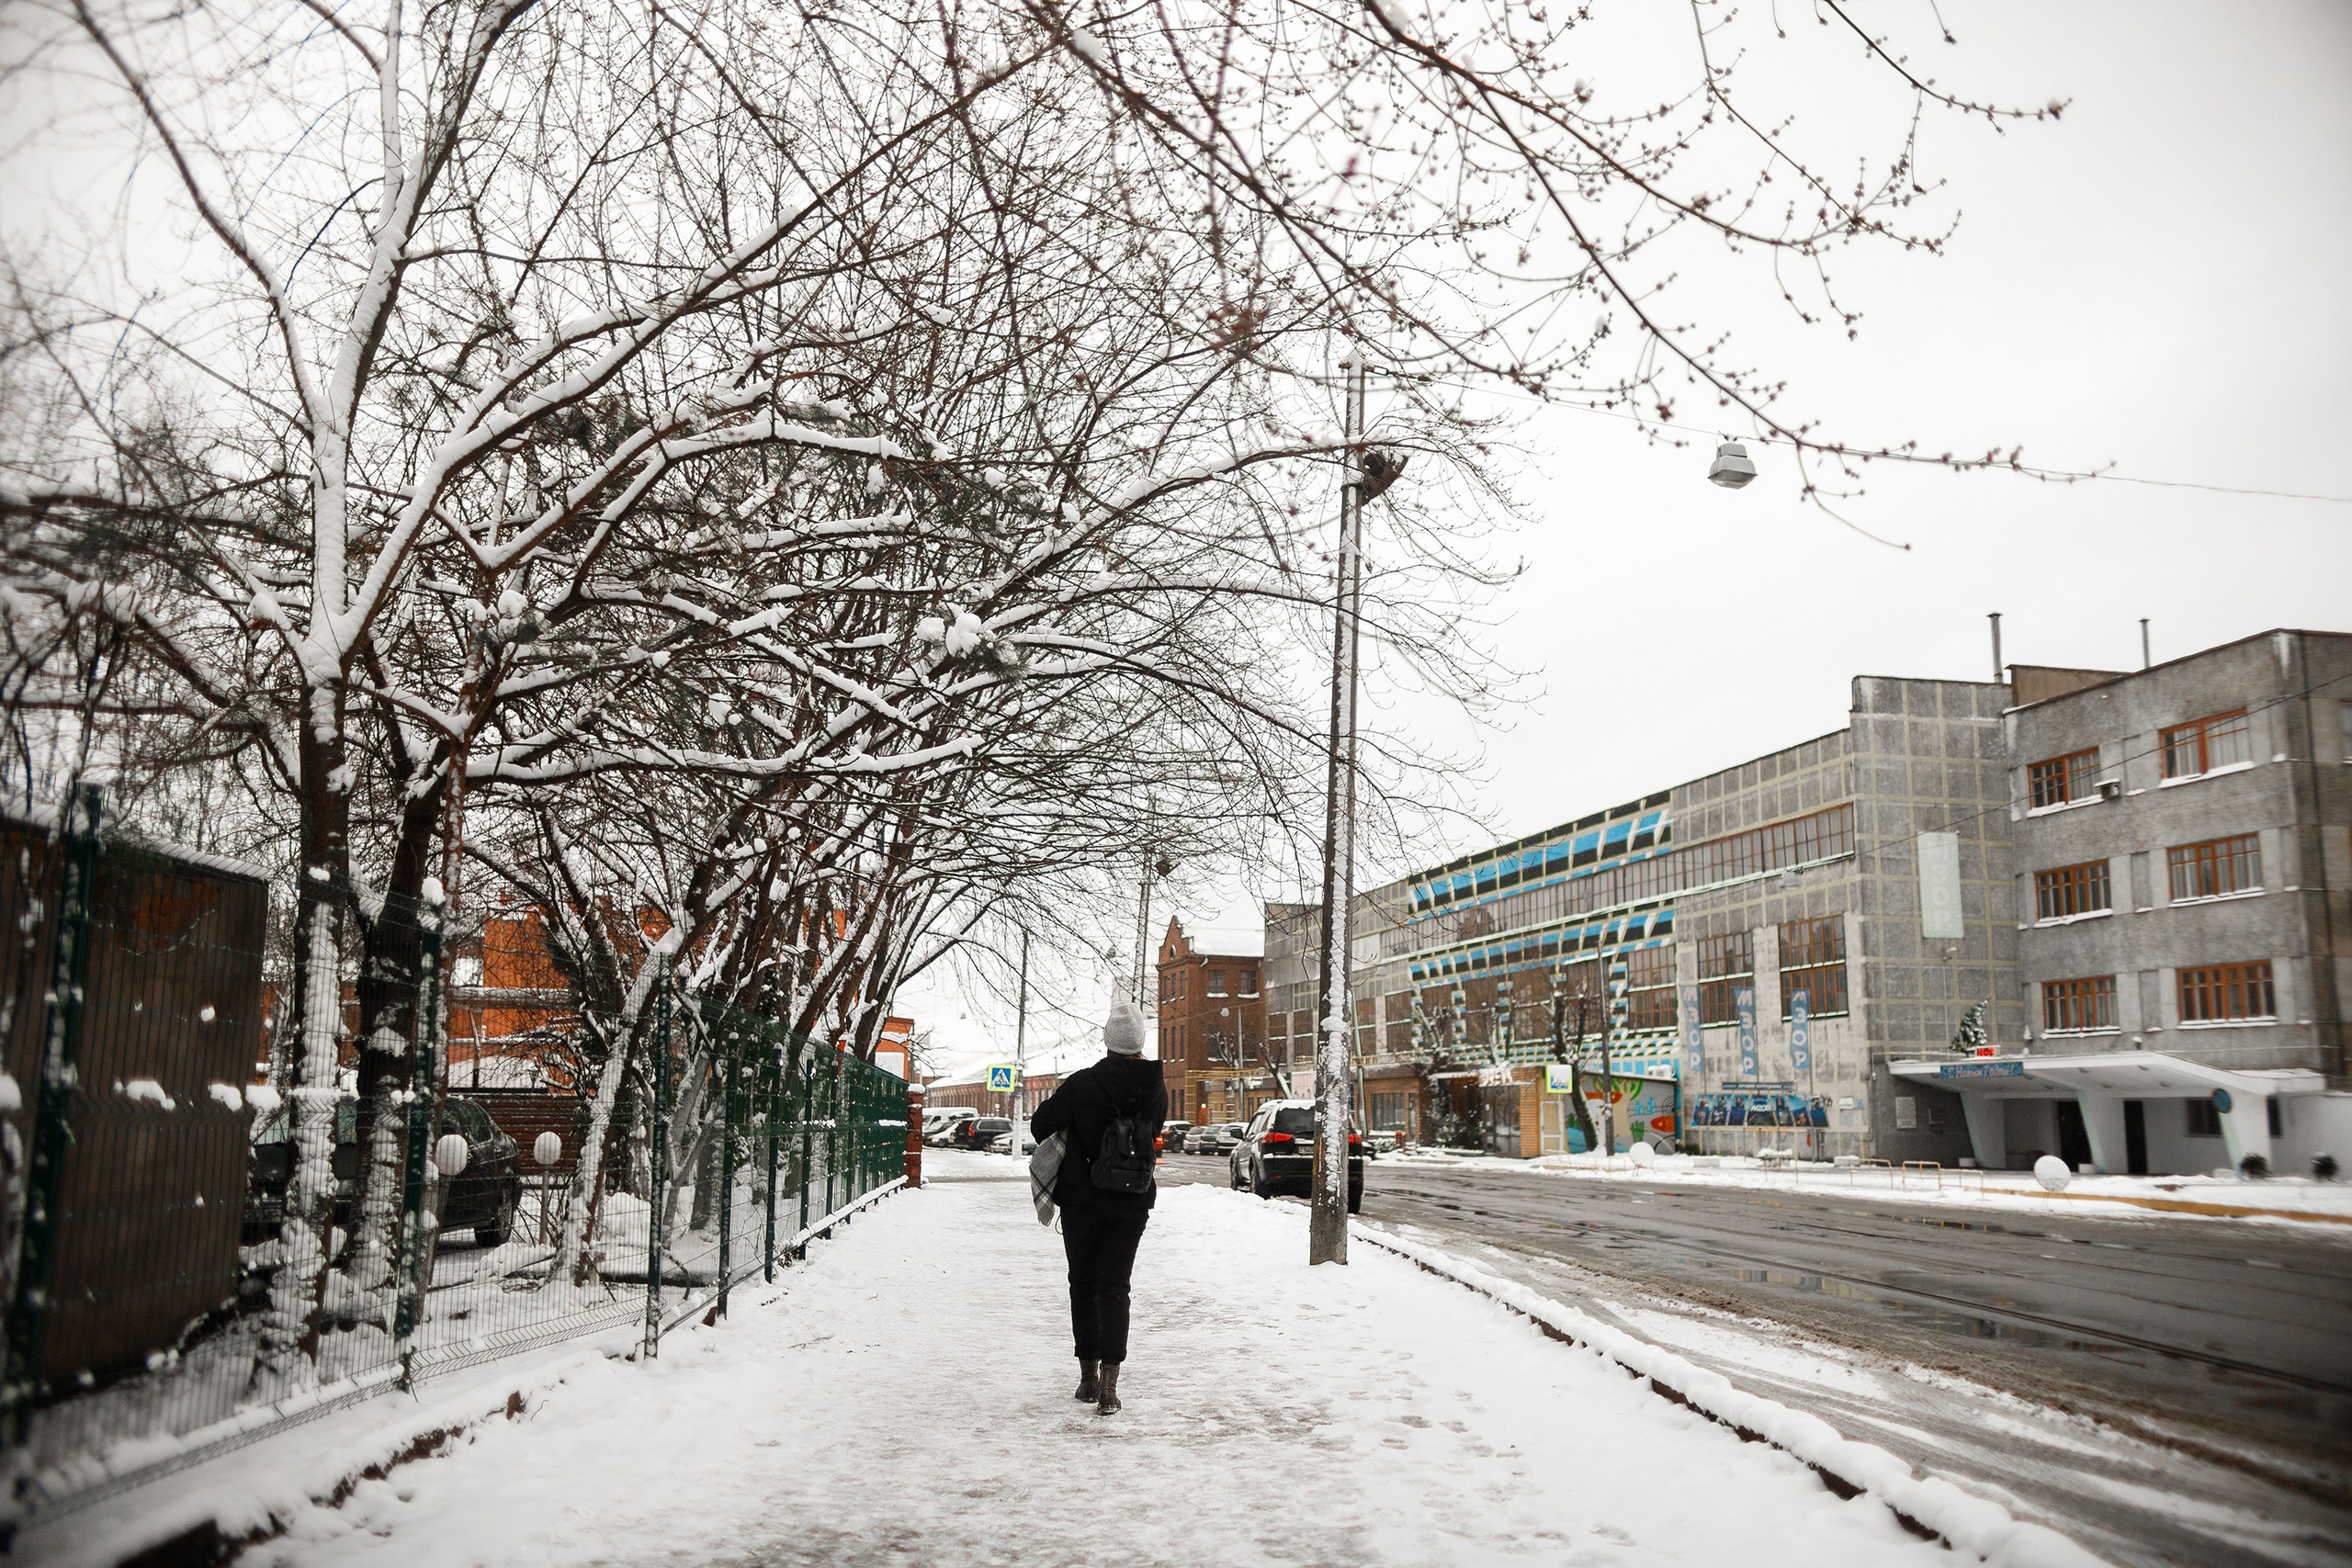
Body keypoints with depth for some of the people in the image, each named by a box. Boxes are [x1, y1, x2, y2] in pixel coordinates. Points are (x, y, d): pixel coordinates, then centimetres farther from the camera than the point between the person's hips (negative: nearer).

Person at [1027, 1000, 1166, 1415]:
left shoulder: (1081, 1084, -14)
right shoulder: (1157, 1089, -3)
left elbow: (1041, 1123, -5)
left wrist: (1064, 1149, 16)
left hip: (1082, 1201, -2)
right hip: (1133, 1203, 2)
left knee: (1083, 1285, 13)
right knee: (1114, 1288, 4)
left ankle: (1088, 1376, 18)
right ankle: (1109, 1384, -8)